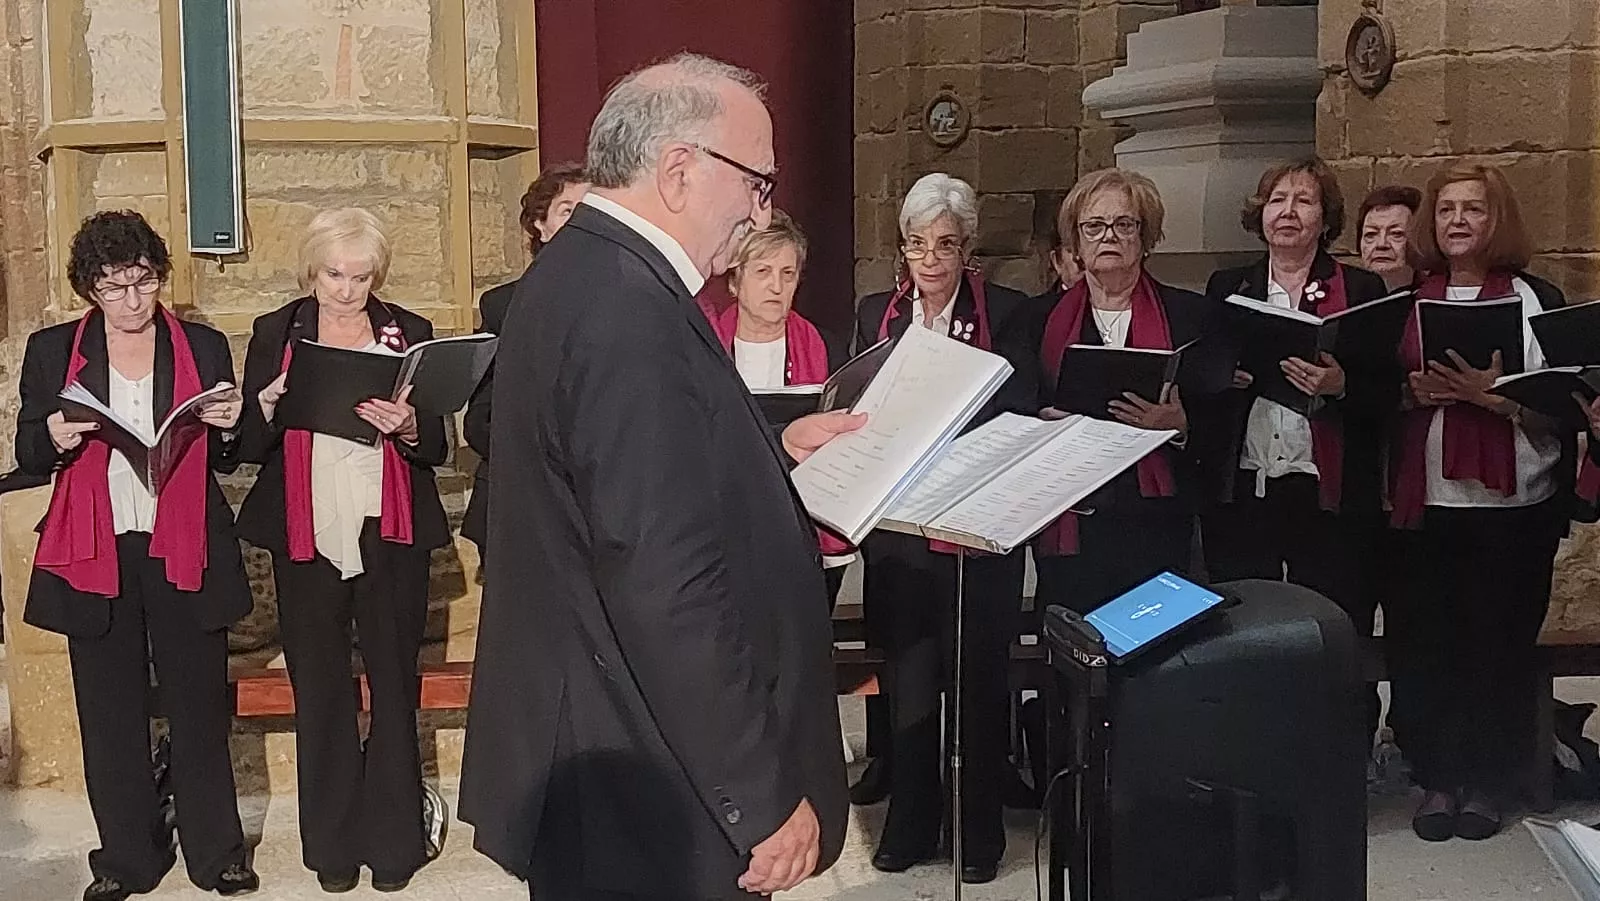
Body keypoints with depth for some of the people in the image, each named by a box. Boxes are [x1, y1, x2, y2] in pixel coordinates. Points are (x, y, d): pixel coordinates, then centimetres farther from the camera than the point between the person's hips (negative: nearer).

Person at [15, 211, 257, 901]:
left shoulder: (204, 347, 7)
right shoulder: (52, 351, 7)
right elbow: (28, 456, 9)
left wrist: (228, 429, -10)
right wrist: (56, 438, -13)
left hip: (184, 554, 0)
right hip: (95, 557, 0)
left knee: (199, 708, 4)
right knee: (110, 714, 6)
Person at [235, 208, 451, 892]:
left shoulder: (408, 333, 6)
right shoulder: (275, 333, 7)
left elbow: (437, 447, 4)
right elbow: (251, 445, 6)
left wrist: (407, 427, -18)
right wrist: (268, 408, -15)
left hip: (390, 535, 0)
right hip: (307, 539, 1)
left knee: (395, 688, 3)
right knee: (320, 692, 6)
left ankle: (394, 839, 15)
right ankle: (333, 844, 18)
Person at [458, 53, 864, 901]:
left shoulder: (582, 273, 7)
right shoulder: (628, 314, -25)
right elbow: (669, 593, -28)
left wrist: (775, 447, 18)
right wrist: (764, 796, -21)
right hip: (651, 793, -10)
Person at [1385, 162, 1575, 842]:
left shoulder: (1537, 300, 4)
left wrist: (1494, 396, -17)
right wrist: (1416, 390, -7)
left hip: (1512, 506, -2)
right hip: (1424, 503, 2)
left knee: (1499, 644, 1)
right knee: (1423, 643, 2)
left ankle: (1488, 782, 15)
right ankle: (1437, 778, 15)